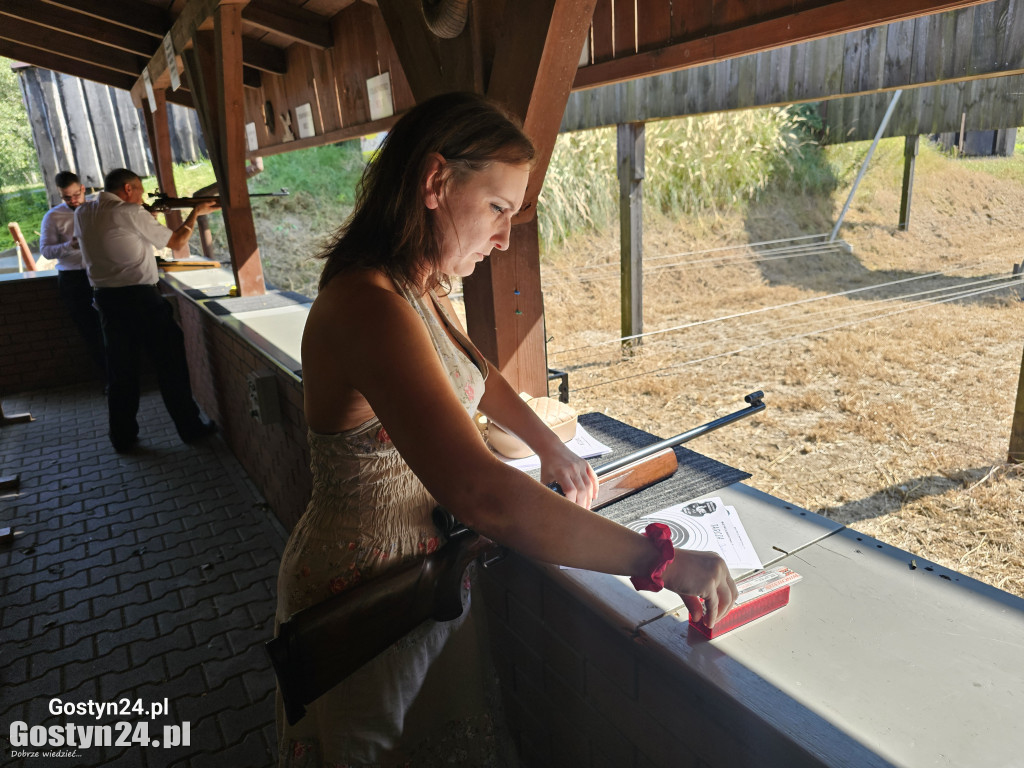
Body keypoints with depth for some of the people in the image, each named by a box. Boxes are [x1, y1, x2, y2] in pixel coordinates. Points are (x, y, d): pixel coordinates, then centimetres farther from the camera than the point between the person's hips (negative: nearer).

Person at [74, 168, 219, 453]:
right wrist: (196, 212, 11)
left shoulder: (82, 213, 7)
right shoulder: (131, 213, -11)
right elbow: (176, 241, -3)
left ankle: (123, 437, 20)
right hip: (141, 298, -6)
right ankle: (190, 427, 11)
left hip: (106, 298, 6)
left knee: (121, 370, 13)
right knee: (171, 364, 5)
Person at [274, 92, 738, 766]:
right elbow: (482, 496, -43)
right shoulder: (368, 307, -33)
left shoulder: (419, 290, 0)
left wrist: (552, 447, 3)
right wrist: (661, 561, -36)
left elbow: (473, 371, 17)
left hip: (421, 571, 8)